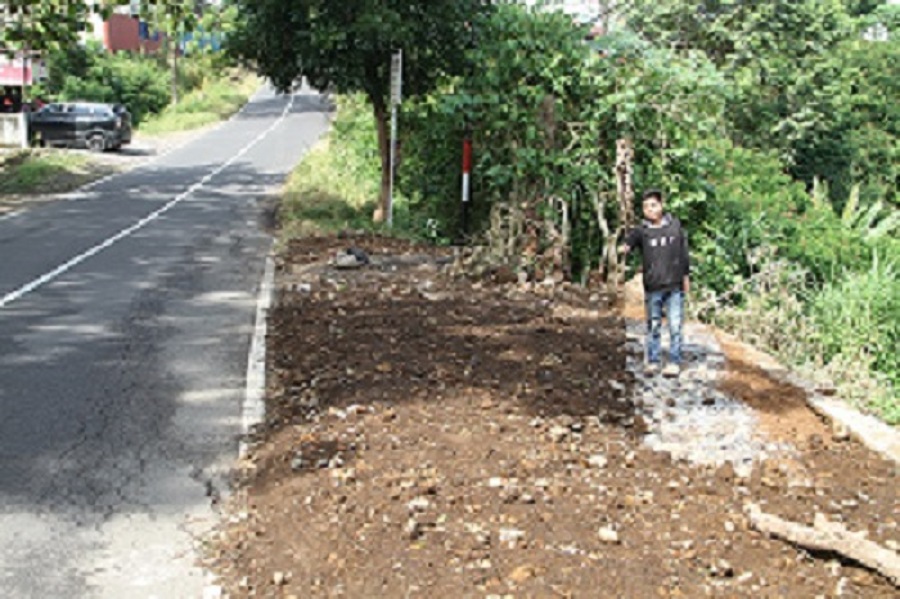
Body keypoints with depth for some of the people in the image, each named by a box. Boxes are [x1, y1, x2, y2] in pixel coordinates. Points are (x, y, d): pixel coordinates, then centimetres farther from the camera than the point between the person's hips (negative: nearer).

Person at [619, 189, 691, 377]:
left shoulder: (675, 226, 1)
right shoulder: (641, 231, -2)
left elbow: (684, 252, 9)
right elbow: (629, 241, -18)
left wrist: (686, 276, 11)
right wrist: (624, 248, -42)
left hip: (674, 286, 0)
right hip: (653, 287, 0)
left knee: (675, 326, 1)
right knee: (653, 326, 9)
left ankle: (674, 363, 10)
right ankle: (652, 361, 19)